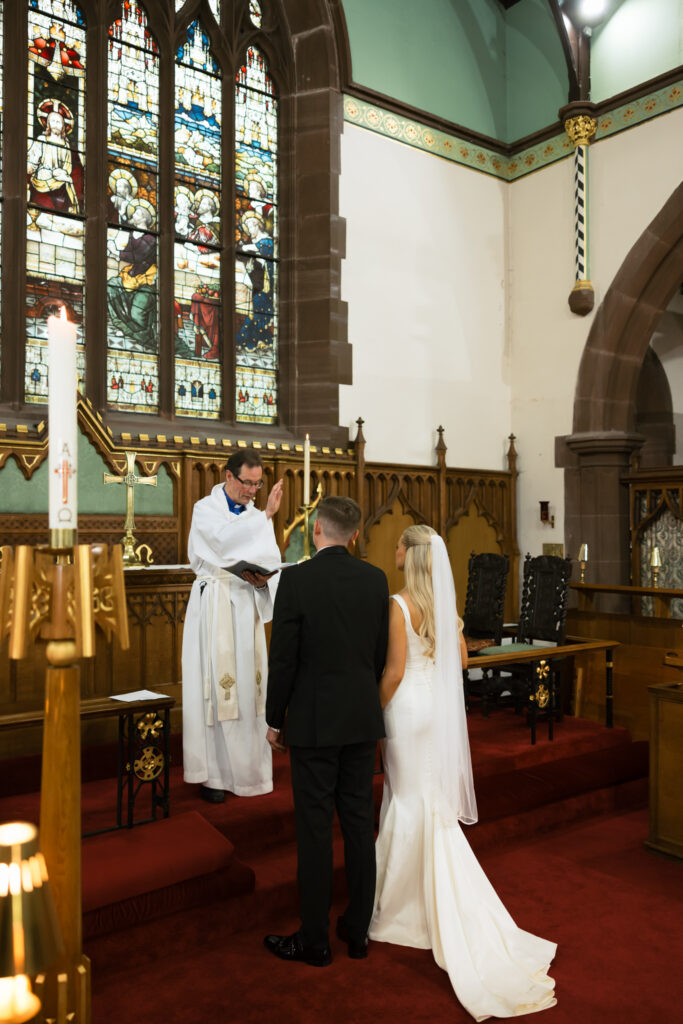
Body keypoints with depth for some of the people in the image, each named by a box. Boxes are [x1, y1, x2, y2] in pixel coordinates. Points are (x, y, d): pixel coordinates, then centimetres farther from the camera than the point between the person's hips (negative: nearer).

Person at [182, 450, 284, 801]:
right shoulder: (205, 509, -1)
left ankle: (245, 766, 16)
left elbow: (272, 561, 8)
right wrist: (266, 514, -21)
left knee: (248, 685, 5)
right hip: (214, 605, -4)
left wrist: (263, 577, -13)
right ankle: (211, 773, 6)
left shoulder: (256, 515, 13)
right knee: (214, 686, -3)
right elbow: (225, 540, -21)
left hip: (247, 604, 4)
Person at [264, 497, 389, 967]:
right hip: (362, 719, 5)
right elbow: (381, 654, 7)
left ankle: (315, 940, 18)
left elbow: (283, 658, -12)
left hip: (313, 721, -5)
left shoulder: (296, 579, -14)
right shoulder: (376, 579, 0)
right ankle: (357, 929, 27)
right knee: (359, 822, 14)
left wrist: (274, 720, 0)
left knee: (315, 828, 5)